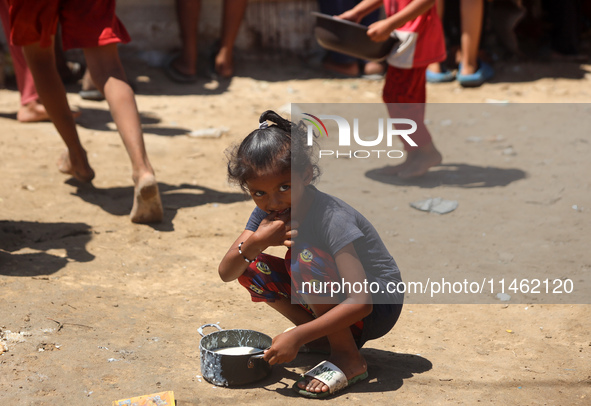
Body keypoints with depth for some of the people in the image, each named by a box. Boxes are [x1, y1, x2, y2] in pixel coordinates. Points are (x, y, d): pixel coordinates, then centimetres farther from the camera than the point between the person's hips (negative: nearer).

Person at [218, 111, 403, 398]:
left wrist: (298, 336, -38)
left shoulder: (332, 218, -29)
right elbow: (226, 274, -10)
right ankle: (334, 335, 2)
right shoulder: (267, 213, -8)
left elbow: (361, 302, -35)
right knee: (251, 266, -8)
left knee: (304, 255, -31)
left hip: (379, 303, -7)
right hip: (331, 301, 7)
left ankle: (348, 359, -18)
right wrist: (256, 242, -30)